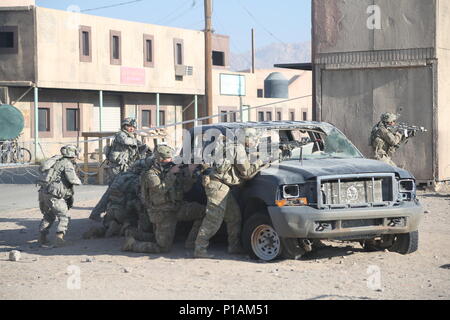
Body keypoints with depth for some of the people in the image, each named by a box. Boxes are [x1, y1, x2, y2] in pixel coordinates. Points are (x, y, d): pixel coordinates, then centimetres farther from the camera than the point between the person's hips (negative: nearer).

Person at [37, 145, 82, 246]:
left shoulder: (57, 162, 21)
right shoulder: (67, 164, -6)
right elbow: (72, 179, -18)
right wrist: (78, 181, 5)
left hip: (43, 192, 8)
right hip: (54, 195, -8)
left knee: (49, 216, 26)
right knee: (64, 217, 2)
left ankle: (42, 237, 20)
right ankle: (59, 237, -14)